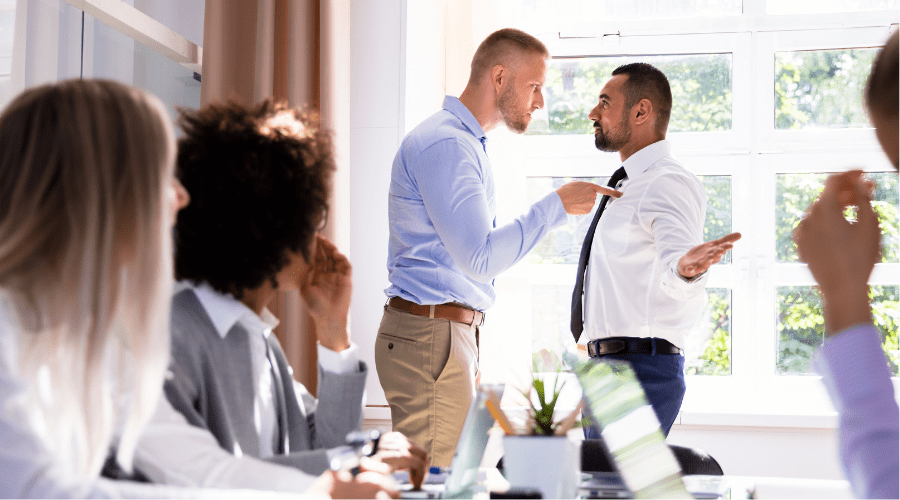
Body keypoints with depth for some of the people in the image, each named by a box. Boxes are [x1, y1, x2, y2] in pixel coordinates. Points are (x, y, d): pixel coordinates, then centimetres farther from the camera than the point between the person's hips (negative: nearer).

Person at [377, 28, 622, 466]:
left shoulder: (466, 142, 21)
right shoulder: (445, 143, -14)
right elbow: (480, 258, -20)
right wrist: (556, 206, -12)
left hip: (454, 332, 10)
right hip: (429, 335, -10)